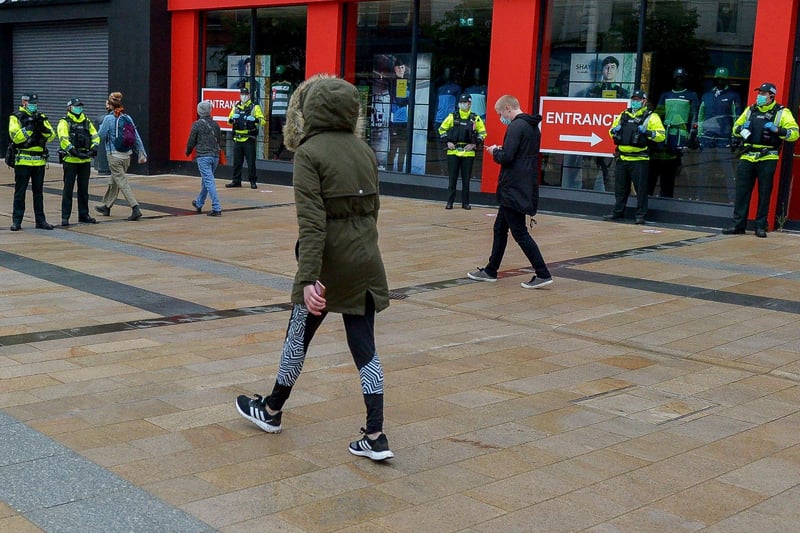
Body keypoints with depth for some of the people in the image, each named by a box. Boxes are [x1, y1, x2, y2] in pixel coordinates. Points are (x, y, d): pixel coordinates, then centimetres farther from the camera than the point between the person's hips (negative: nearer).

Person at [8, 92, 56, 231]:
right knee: (20, 192, 0)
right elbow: (15, 137, -15)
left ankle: (40, 220, 15)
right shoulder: (16, 118, -1)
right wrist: (30, 127, -21)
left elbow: (51, 136, 3)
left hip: (39, 161, 4)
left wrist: (43, 127, -15)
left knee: (38, 192, 10)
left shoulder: (41, 117, 12)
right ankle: (16, 221, 5)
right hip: (23, 161, -4)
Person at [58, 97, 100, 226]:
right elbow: (63, 140, -16)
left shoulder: (87, 122, 14)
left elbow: (95, 136, 10)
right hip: (70, 161, -5)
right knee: (68, 189, -1)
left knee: (84, 189, 11)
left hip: (85, 161, 5)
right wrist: (75, 152, -26)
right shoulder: (65, 123, -3)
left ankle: (83, 215, 19)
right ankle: (65, 217, 3)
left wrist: (94, 148, -10)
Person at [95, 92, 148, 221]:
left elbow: (101, 136, -5)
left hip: (114, 155, -6)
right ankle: (106, 206, 34)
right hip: (127, 155, 7)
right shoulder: (127, 118, 4)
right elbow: (136, 137, 3)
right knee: (114, 182, 19)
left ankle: (135, 209, -17)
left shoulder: (109, 118, -12)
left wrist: (101, 126, 13)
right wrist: (141, 153, 6)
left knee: (122, 182, -6)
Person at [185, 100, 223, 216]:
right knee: (206, 180, 20)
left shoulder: (197, 124, -7)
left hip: (203, 156, -6)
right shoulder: (215, 125, 9)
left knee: (209, 182, -9)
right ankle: (199, 203, 36)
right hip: (215, 156, 6)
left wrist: (188, 152, 16)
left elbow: (191, 141, -3)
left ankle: (216, 208, -18)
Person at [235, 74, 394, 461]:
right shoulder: (364, 150, 7)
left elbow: (312, 221, -19)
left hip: (328, 260, -5)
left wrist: (309, 277, -23)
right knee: (363, 344, 8)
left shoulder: (309, 152, -11)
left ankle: (271, 411, 35)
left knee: (299, 335, 14)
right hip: (365, 260, 5)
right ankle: (375, 437, 7)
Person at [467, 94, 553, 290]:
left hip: (514, 189, -10)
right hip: (524, 187, 10)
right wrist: (501, 150, 10)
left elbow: (506, 157, -22)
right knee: (500, 228, 17)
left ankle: (543, 274, -4)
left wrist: (495, 151, -2)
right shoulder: (532, 126, 14)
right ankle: (490, 271, 26)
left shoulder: (516, 126, -16)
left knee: (520, 233, -5)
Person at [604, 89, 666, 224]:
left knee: (641, 188, -2)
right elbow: (612, 130, 27)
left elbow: (661, 136, -9)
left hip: (639, 160, -5)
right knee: (620, 187, 12)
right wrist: (614, 130, 4)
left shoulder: (650, 117, -1)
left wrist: (647, 132, -23)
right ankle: (618, 212, 23)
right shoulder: (624, 115, 16)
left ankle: (641, 215, 4)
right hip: (622, 158, 6)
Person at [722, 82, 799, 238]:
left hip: (767, 159, -4)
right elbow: (735, 129, 23)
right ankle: (738, 225, 9)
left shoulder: (781, 113, 1)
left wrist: (777, 130, -21)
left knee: (764, 194, 2)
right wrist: (741, 128, 1)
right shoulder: (750, 110, 14)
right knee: (742, 192, 3)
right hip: (747, 158, 4)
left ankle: (761, 227, 10)